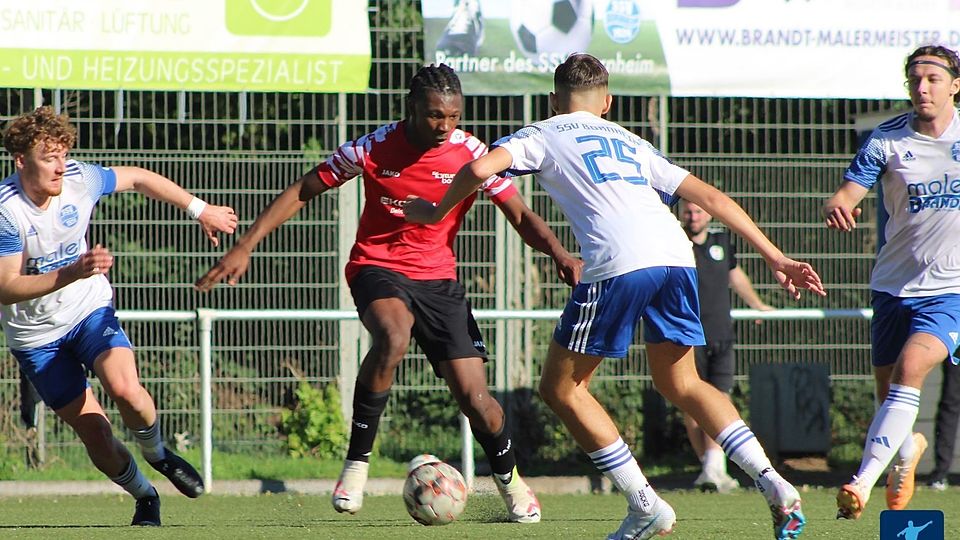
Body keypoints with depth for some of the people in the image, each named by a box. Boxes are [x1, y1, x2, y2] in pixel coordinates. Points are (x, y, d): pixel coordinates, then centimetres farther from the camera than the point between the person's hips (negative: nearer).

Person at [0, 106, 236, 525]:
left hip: (90, 309, 2)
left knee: (125, 389, -27)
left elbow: (137, 178, 7)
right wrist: (72, 273, -39)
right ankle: (144, 498, 21)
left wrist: (200, 209, 12)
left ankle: (157, 455, 4)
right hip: (36, 336, -2)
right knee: (95, 435, -6)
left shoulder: (81, 180, -13)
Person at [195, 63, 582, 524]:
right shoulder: (374, 149, -12)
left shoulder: (471, 154, -8)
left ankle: (510, 480, 26)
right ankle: (356, 464, -24)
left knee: (473, 396, -6)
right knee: (393, 336, -37)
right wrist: (245, 247, -8)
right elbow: (301, 192, -3)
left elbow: (520, 216, -3)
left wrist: (559, 253, -23)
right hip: (377, 266, -2)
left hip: (438, 277, 2)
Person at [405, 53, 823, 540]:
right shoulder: (630, 143, 33)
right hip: (675, 256, 6)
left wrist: (436, 212, 19)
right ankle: (774, 486, 8)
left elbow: (480, 169, 0)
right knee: (680, 383, 24)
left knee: (561, 388, 11)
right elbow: (711, 197, 28)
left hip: (617, 264, -6)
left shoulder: (543, 136, 19)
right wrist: (775, 258, 29)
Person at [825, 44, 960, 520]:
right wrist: (836, 206, -39)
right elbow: (849, 191, -15)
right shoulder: (887, 139, -5)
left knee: (910, 368, -24)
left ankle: (864, 480, -27)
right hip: (894, 285, 2)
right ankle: (908, 447, 46)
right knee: (888, 391, 11)